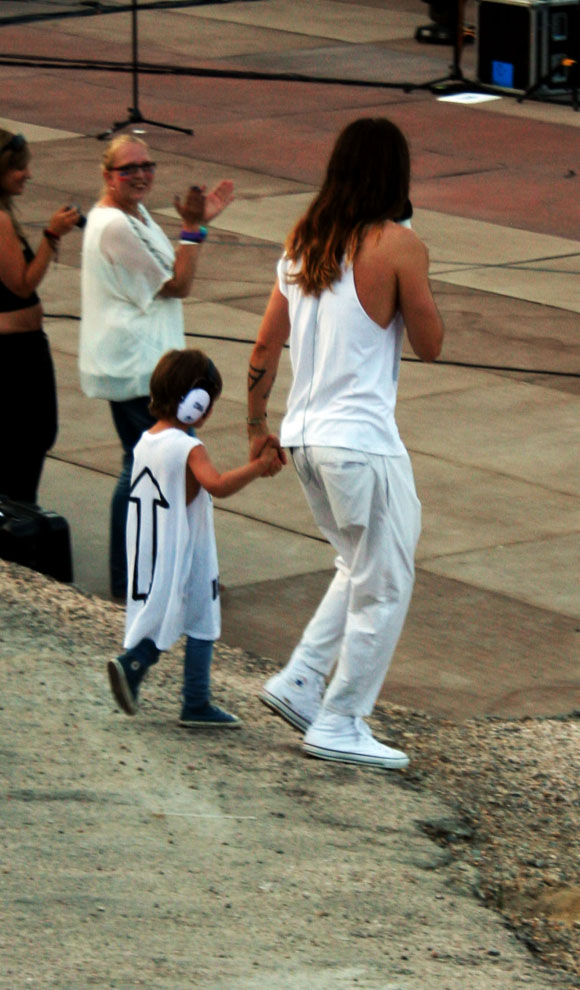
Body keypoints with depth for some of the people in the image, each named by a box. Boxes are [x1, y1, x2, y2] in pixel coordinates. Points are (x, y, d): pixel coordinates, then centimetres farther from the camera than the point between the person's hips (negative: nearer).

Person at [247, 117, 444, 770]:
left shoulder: (303, 239, 7)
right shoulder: (396, 244, -12)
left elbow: (265, 347, 10)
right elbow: (429, 344, -4)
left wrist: (256, 424, 19)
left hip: (305, 435, 8)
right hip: (361, 440, -8)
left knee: (360, 570, 23)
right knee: (384, 587, 5)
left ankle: (299, 683, 18)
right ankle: (339, 725, 8)